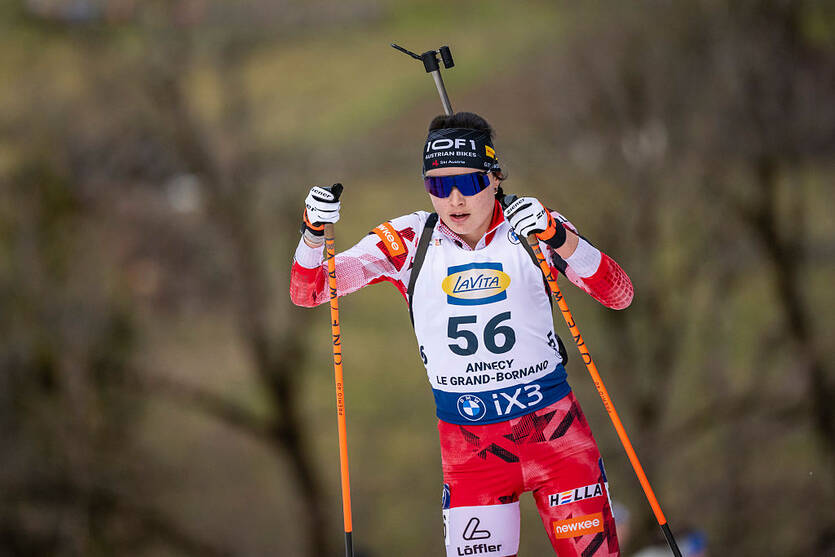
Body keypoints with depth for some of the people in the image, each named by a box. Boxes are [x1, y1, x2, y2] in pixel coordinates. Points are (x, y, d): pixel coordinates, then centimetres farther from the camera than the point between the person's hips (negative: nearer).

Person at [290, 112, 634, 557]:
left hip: (553, 431, 0)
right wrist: (313, 235, -21)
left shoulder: (531, 229, -5)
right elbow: (308, 293, 0)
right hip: (468, 445, 0)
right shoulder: (409, 241, -2)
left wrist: (560, 240, -31)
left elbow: (619, 296, -15)